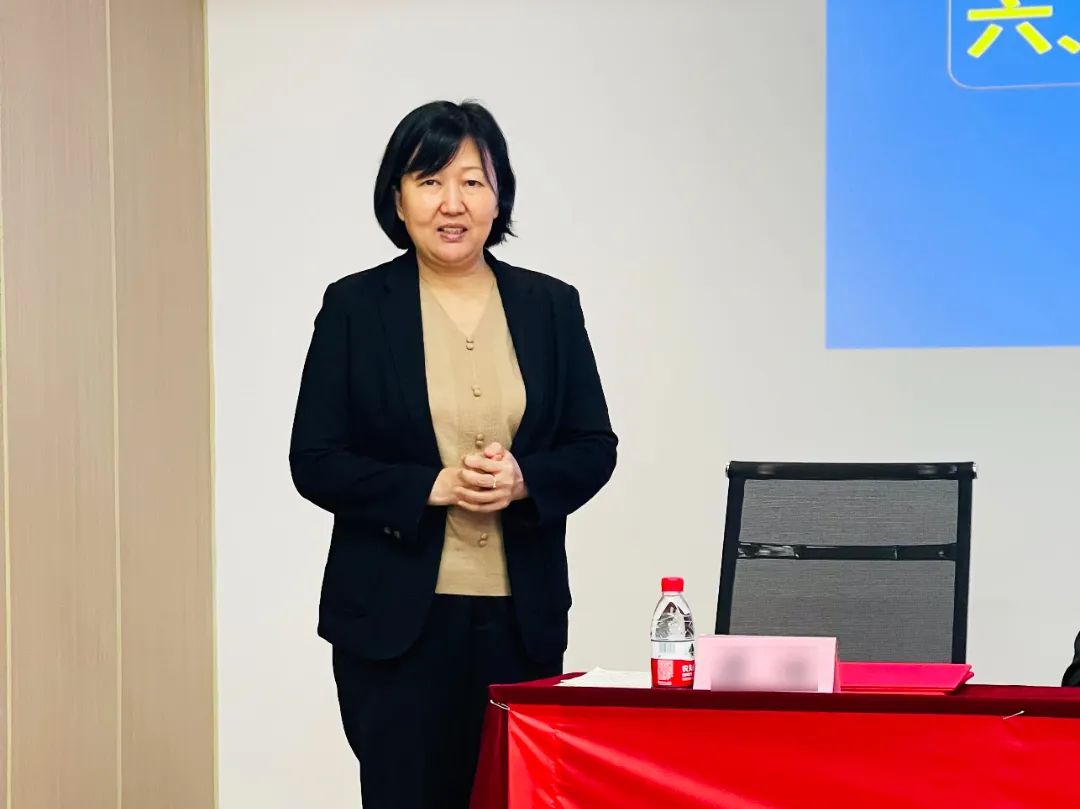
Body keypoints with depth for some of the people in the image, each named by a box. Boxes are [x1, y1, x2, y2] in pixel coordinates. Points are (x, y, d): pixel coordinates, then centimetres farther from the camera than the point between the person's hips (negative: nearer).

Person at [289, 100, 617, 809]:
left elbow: (595, 447, 8)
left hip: (523, 616, 2)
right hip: (396, 618, -2)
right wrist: (433, 487, -15)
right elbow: (315, 461, -2)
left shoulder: (551, 305, 7)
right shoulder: (354, 307, 1)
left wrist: (524, 481, -12)